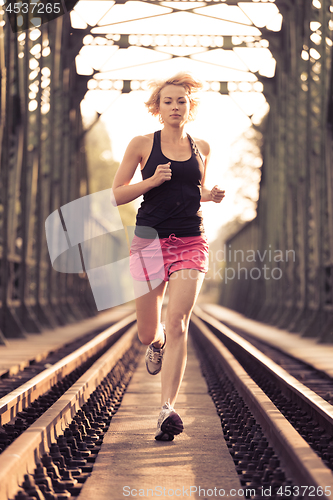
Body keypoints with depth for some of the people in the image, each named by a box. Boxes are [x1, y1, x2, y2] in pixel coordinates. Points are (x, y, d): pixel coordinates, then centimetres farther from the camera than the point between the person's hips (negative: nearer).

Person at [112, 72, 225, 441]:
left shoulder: (201, 148, 12)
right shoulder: (142, 145, 3)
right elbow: (116, 195, 2)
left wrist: (211, 196, 5)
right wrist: (151, 181, -13)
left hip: (191, 243, 1)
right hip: (149, 241, 0)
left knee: (177, 325, -15)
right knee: (147, 335, 7)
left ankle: (167, 410, -16)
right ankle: (157, 344, 45)